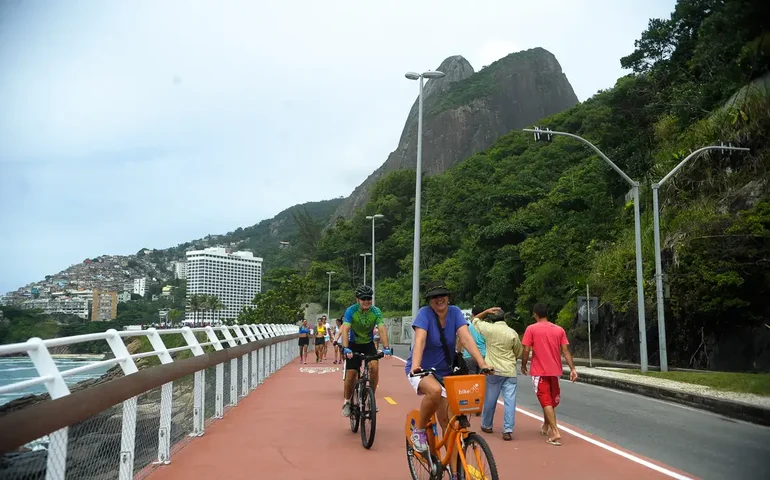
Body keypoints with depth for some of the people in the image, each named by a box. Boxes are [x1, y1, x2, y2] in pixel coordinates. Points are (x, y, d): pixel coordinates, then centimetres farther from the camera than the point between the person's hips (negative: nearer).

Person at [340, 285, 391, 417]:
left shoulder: (376, 311, -17)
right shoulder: (351, 310, -21)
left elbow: (382, 329, -26)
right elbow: (345, 329, -30)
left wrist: (386, 348, -40)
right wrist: (346, 348, -44)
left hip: (368, 344, 1)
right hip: (354, 344, -1)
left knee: (374, 367, -22)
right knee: (351, 374, -7)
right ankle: (347, 402, 16)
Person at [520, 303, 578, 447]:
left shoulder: (531, 329, -7)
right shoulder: (559, 330, 4)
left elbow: (526, 350, -10)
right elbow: (565, 351, -1)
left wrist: (523, 365, 4)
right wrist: (572, 369, -1)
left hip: (539, 371, -4)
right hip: (555, 371, 4)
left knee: (546, 402, -2)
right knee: (551, 401, 21)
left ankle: (555, 433, -14)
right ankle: (545, 427, 36)